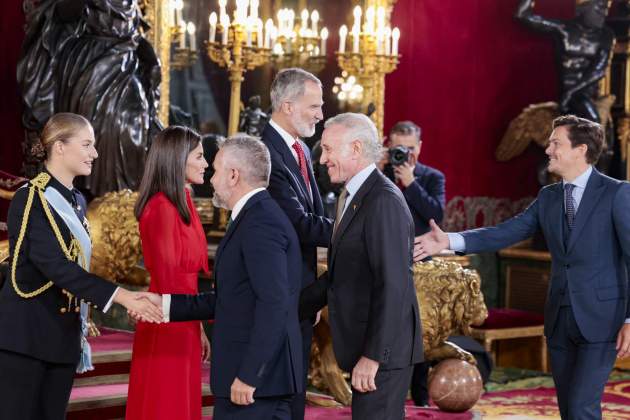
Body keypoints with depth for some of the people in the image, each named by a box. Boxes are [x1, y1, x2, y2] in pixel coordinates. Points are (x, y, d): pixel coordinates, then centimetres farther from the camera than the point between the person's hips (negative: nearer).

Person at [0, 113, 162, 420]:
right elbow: (54, 265, -22)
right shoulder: (30, 199, -12)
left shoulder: (77, 202, 14)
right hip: (25, 335, -7)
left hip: (63, 337, 8)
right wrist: (121, 296, -29)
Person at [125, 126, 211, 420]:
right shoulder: (162, 207, -16)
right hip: (167, 329, -9)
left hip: (183, 327, 9)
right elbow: (169, 280, -18)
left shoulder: (181, 204, 11)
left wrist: (198, 327, 12)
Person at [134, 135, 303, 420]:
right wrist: (165, 305, 17)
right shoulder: (255, 217, 16)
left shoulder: (260, 222, -16)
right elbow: (228, 301, 18)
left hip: (258, 376, -9)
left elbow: (274, 302, -23)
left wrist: (249, 375, -23)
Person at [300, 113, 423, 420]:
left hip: (383, 349, -10)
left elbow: (393, 286, -22)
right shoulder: (353, 198, 14)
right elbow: (339, 276, 16)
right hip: (365, 347, 10)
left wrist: (372, 356, -22)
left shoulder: (384, 201, -17)